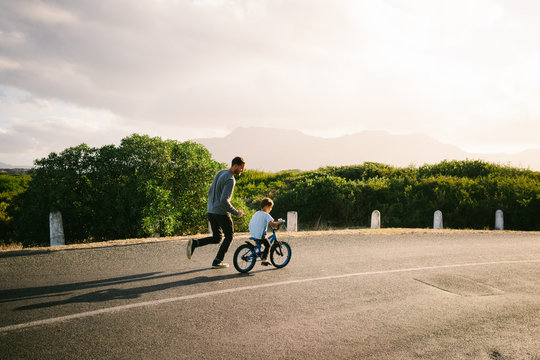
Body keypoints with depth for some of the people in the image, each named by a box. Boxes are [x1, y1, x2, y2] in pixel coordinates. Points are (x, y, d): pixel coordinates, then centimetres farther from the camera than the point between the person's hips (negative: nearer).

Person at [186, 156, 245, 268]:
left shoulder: (219, 173, 12)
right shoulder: (230, 180, -17)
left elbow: (210, 192, 19)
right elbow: (224, 201, -25)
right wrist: (236, 212, -14)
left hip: (210, 211, 8)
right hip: (221, 213, -8)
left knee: (216, 238, 16)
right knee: (229, 236, 11)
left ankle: (194, 243, -4)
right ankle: (217, 261, 10)